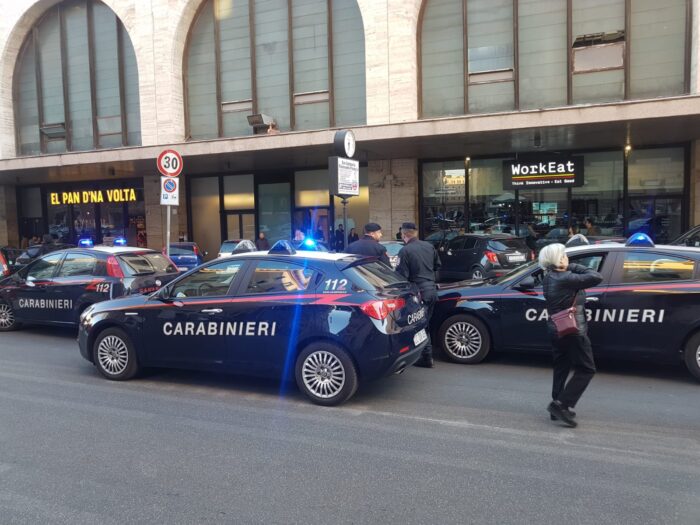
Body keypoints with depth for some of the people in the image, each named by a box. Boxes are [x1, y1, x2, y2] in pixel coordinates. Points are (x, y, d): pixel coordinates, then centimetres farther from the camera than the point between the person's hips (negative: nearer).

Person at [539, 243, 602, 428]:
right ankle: (561, 404, -2)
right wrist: (576, 267, -9)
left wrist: (572, 269, -7)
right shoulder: (566, 279, -22)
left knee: (561, 368, 18)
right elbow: (596, 277, -20)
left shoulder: (549, 278, 5)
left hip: (555, 330, 9)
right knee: (586, 369, 3)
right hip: (572, 331, -9)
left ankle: (557, 409, 25)